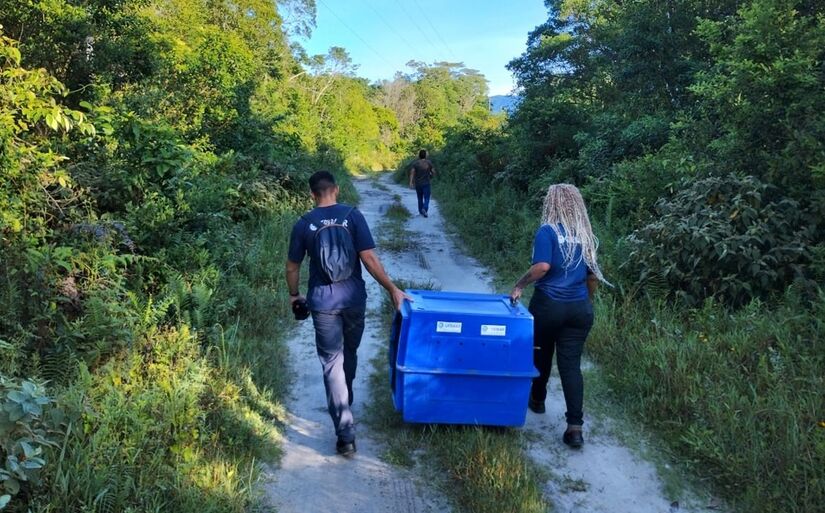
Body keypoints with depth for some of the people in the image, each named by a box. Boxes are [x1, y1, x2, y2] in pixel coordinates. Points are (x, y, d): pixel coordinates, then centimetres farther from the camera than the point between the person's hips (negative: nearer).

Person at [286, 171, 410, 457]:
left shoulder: (303, 224, -3)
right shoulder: (353, 216, -7)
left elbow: (292, 266, 4)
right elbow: (368, 258, -12)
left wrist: (294, 295, 22)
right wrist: (392, 289, -4)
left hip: (322, 301, -1)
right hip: (353, 298, 1)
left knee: (332, 362, 2)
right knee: (350, 353, 23)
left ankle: (345, 434, -4)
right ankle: (344, 401, 47)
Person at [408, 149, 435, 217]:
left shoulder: (415, 163, -3)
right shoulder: (428, 162, -4)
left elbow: (412, 172, -15)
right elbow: (433, 172, -4)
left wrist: (411, 182, -19)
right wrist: (430, 177, 18)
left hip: (417, 184, 2)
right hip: (426, 184, -2)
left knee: (420, 198, 19)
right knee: (426, 199, -2)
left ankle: (421, 211, 27)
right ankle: (424, 209, -28)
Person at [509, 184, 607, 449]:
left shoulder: (548, 231, -10)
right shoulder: (587, 235, 7)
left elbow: (542, 267, -23)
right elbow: (593, 276, 13)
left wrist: (519, 285, -10)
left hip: (549, 305, -4)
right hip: (580, 308, 4)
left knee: (541, 354, 19)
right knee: (571, 363, 2)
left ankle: (537, 400, 40)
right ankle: (575, 426, -4)